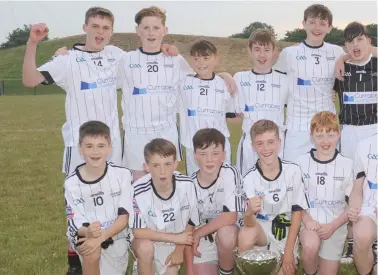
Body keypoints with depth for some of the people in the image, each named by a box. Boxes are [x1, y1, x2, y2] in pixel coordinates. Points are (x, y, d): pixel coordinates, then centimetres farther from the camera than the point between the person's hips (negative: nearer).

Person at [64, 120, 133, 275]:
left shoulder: (122, 174, -14)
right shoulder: (71, 183, -14)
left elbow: (124, 217, -14)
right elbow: (75, 223, -10)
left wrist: (100, 238, -28)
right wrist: (87, 231, -34)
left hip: (115, 236, 2)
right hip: (86, 235, -1)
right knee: (92, 254, -34)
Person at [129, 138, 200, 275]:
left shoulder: (186, 185, -21)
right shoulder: (139, 190, -28)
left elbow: (190, 222, -5)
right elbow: (138, 231, -21)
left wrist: (179, 249, -5)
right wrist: (175, 237, -22)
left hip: (176, 241, 3)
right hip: (149, 239, -3)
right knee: (144, 247, -33)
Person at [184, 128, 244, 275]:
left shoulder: (230, 173, -19)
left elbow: (230, 217, -25)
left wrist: (197, 234, -18)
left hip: (228, 235, -2)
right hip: (202, 241, 2)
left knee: (225, 232, -34)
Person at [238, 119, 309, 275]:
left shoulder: (293, 171, -14)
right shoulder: (250, 178, -17)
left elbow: (297, 211, -5)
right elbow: (249, 224, -22)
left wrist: (288, 251, -8)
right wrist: (249, 212, -48)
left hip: (286, 230, 1)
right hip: (262, 227, -1)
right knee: (246, 236, -32)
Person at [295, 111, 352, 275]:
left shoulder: (347, 165, -3)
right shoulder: (301, 162, 0)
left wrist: (333, 226, -11)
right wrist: (306, 220, -12)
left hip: (335, 224, 1)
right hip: (309, 221, 0)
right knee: (310, 245, -31)